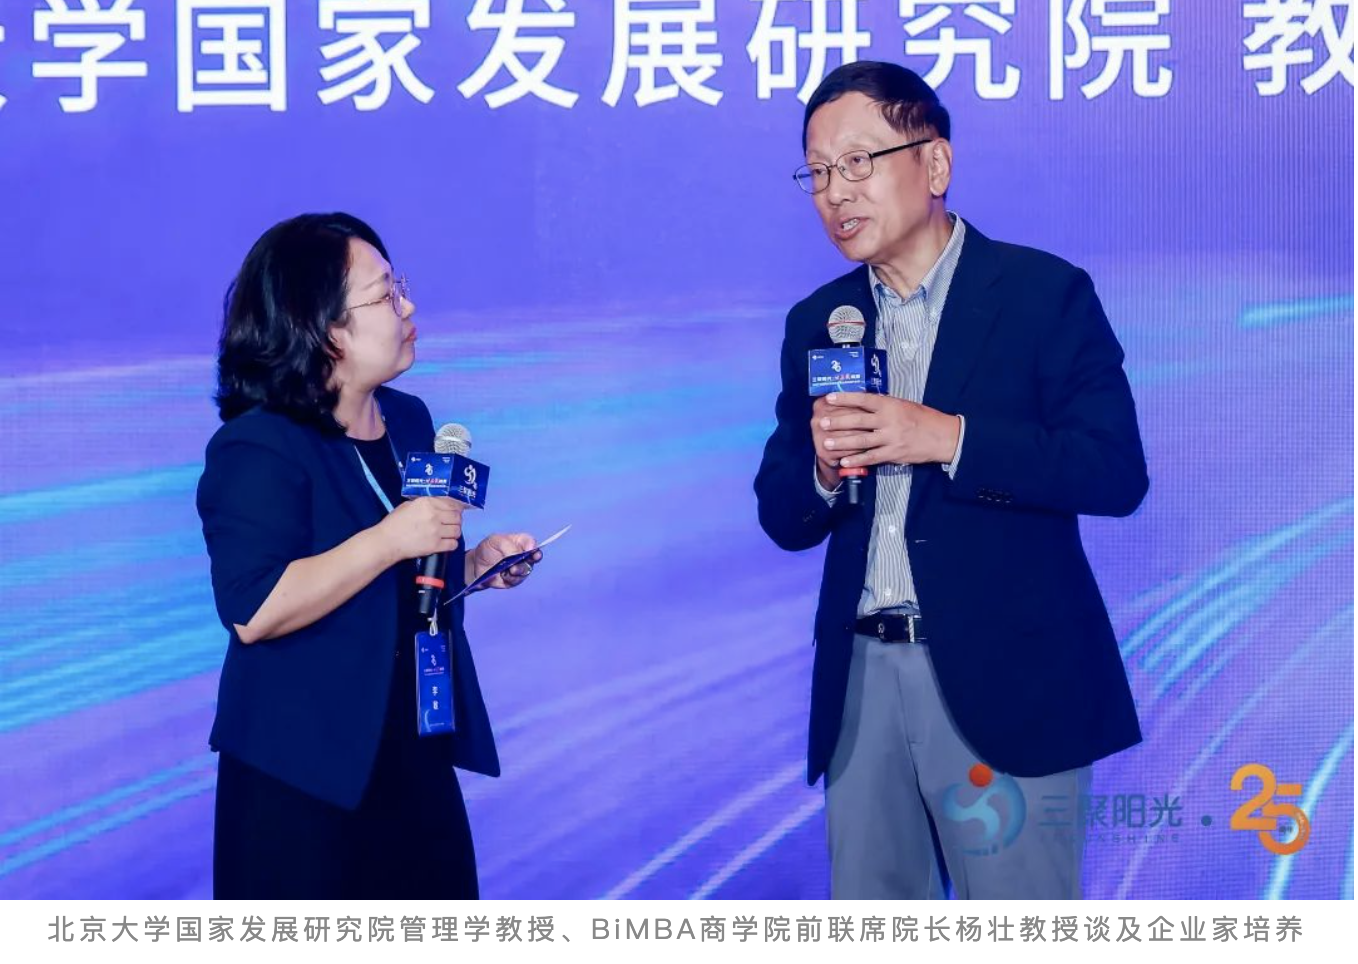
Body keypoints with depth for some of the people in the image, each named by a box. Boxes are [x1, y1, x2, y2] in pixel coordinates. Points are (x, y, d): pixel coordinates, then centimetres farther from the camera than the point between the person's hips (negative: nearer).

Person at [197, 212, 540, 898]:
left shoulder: (409, 421, 10)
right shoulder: (258, 448, -15)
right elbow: (255, 611, -27)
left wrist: (476, 563, 4)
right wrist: (392, 539, -27)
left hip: (417, 758, 8)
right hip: (304, 777, -7)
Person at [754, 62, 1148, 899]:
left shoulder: (1043, 292, -3)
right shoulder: (818, 322, 12)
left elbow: (1117, 472, -11)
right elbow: (783, 518, 12)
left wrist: (948, 438, -21)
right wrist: (823, 469, -11)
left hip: (1004, 681, -5)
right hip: (861, 680, 5)